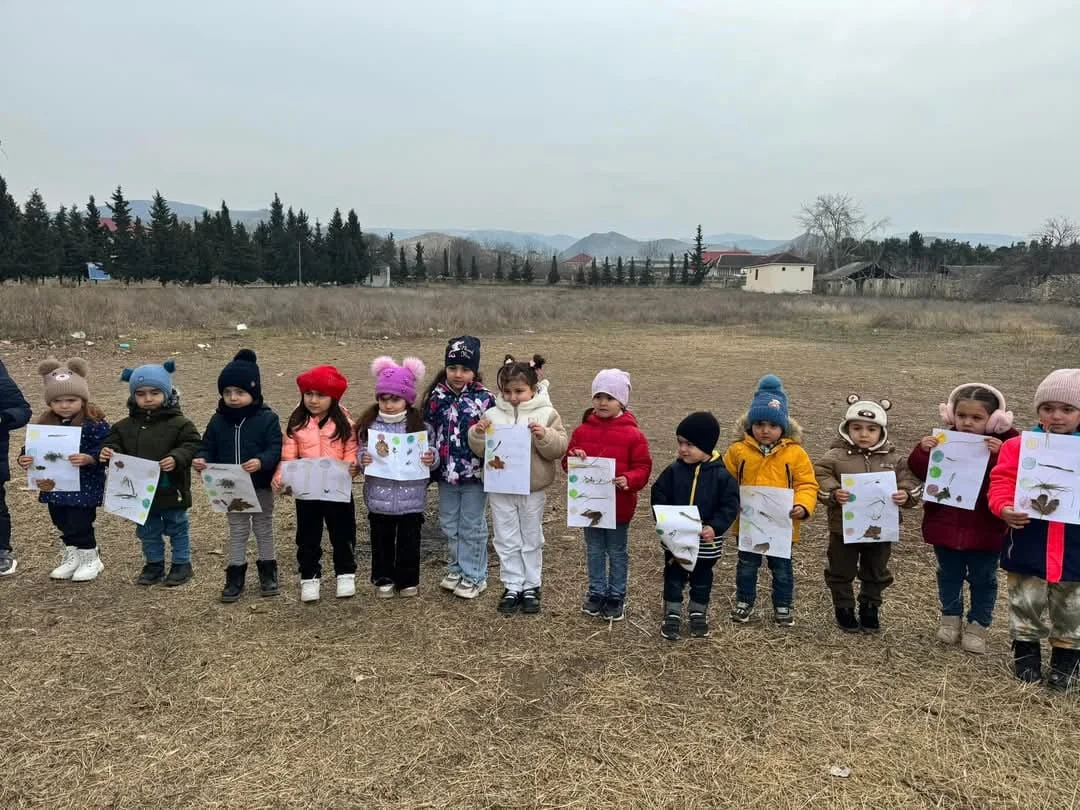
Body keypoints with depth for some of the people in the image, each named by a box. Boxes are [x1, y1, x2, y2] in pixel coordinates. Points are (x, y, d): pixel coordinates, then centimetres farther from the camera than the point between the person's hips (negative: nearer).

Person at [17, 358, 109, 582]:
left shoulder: (95, 424, -14)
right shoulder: (44, 424, 3)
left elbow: (104, 450, -16)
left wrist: (89, 458, -34)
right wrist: (25, 459, -12)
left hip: (84, 486, -6)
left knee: (79, 524, -1)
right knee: (62, 524, 18)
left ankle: (90, 559, 20)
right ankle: (72, 557, 35)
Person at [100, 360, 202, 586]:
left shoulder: (179, 423, -10)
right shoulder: (125, 426, 3)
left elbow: (193, 444, -15)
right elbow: (115, 444, 6)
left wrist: (176, 458, -30)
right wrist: (108, 453, -16)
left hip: (171, 490, -4)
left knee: (177, 529, 11)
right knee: (147, 532, 18)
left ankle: (181, 564, 26)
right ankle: (154, 565, 33)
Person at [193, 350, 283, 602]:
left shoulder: (267, 419, -12)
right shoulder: (218, 421, -1)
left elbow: (275, 449, -18)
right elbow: (208, 447, 3)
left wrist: (261, 462, -37)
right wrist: (201, 460, -18)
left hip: (261, 486, -3)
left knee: (264, 529, 13)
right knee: (237, 532, 14)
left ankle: (267, 572, 27)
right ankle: (235, 576, 22)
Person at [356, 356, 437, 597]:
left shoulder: (420, 425, -6)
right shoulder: (369, 425, -3)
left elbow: (431, 455, 2)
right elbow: (360, 453, 3)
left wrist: (432, 459, -20)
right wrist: (362, 459, -18)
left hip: (411, 498, -1)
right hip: (379, 498, 1)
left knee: (409, 541, 11)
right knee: (381, 541, 14)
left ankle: (408, 580, 27)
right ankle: (383, 579, 30)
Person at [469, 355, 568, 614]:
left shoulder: (546, 414, -7)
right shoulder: (493, 414, -2)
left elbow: (559, 448, -11)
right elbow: (480, 449, 3)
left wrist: (544, 435, -28)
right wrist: (478, 433, -17)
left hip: (533, 489, -2)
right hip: (500, 488, 2)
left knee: (531, 540, 13)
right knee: (506, 541, 11)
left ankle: (531, 587, 26)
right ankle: (512, 587, 24)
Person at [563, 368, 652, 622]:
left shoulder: (633, 434, -10)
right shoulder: (582, 430, -1)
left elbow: (643, 468, -9)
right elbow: (567, 462, 4)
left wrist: (629, 480, -28)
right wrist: (574, 458, -19)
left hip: (619, 504, -3)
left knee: (617, 552, 12)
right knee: (594, 551, 16)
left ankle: (616, 596, 26)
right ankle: (596, 593, 31)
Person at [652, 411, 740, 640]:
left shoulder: (721, 475, -12)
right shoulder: (673, 471, -7)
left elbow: (730, 506, -12)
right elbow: (659, 497, -2)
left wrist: (715, 527, -25)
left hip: (706, 540, -1)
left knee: (702, 578, 17)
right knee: (673, 577, 11)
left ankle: (699, 614, 35)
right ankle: (672, 615, 26)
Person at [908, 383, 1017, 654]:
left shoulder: (1003, 444, -11)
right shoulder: (943, 440, -4)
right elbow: (920, 472, -2)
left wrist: (999, 456, -33)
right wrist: (922, 452, -19)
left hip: (984, 530, -2)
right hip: (945, 525, 2)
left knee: (983, 579, 15)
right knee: (949, 575, 19)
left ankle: (978, 623, 32)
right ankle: (950, 616, 38)